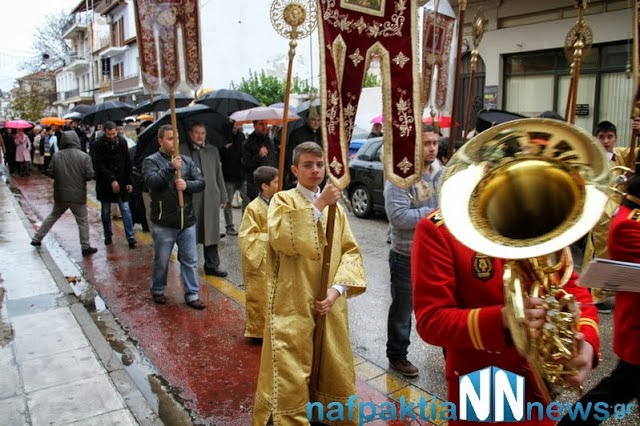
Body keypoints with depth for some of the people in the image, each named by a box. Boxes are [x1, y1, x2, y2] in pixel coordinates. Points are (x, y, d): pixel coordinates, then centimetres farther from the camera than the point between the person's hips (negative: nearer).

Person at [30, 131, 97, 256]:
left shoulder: (57, 156, -3)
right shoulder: (84, 156, -12)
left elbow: (50, 173, 0)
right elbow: (90, 175, -14)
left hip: (60, 194, 4)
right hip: (77, 195, -4)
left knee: (53, 216, 22)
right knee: (83, 221, 6)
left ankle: (37, 239, 29)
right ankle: (86, 247, 8)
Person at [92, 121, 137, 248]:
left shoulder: (122, 142, -1)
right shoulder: (99, 145, -8)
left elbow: (127, 163, 3)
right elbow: (99, 165, -12)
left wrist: (129, 181, -1)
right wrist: (111, 180, -21)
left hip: (121, 182, 1)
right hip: (104, 183, -1)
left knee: (125, 210, -3)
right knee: (105, 212, 9)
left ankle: (131, 237, -3)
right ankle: (108, 236, 23)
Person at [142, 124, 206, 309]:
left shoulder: (186, 160, 7)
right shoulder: (151, 161, -4)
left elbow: (201, 182, 3)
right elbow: (152, 181, -20)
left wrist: (187, 185, -16)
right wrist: (171, 167, -25)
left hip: (187, 220, 3)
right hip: (163, 223, -3)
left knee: (190, 260, 8)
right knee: (161, 261, 13)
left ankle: (192, 294, 20)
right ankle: (157, 290, 34)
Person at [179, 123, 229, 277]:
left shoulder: (213, 150, 14)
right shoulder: (182, 150, -1)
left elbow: (219, 175, 15)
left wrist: (223, 196, 14)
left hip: (211, 199, 4)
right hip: (189, 199, -3)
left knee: (211, 232, 7)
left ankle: (212, 265, 17)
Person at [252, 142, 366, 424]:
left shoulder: (335, 207, 9)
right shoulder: (283, 200, -3)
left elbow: (351, 251, 4)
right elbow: (281, 239, -23)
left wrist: (337, 289, -10)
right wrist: (317, 205, -23)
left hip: (329, 302, 4)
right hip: (293, 302, -4)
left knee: (333, 368, 15)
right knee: (290, 372, 1)